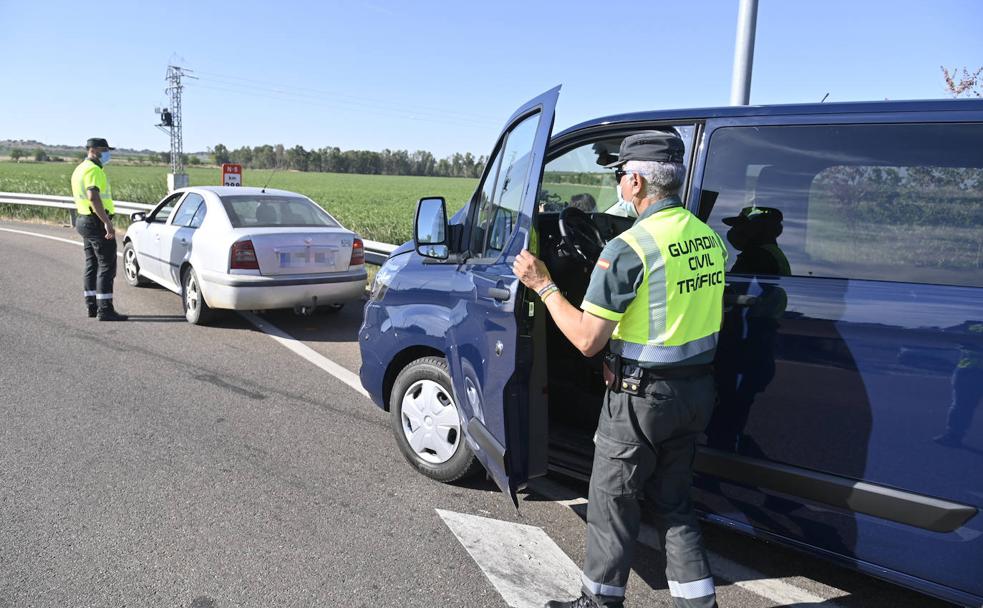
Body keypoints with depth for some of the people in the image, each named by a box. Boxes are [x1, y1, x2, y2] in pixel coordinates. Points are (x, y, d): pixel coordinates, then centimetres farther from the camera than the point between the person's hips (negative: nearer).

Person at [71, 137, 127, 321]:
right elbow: (93, 197, -28)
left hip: (84, 220, 11)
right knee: (107, 266, -9)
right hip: (97, 222, -11)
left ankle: (92, 306, 19)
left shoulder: (80, 169, 19)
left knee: (92, 265, 14)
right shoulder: (93, 170, -15)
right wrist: (107, 223, -31)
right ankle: (105, 309, -10)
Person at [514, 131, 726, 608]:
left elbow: (587, 341, -20)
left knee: (612, 503, 12)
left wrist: (542, 285, -9)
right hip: (698, 390, 8)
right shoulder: (709, 238, 3)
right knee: (673, 502, 22)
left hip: (642, 396, -7)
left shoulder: (629, 248, -21)